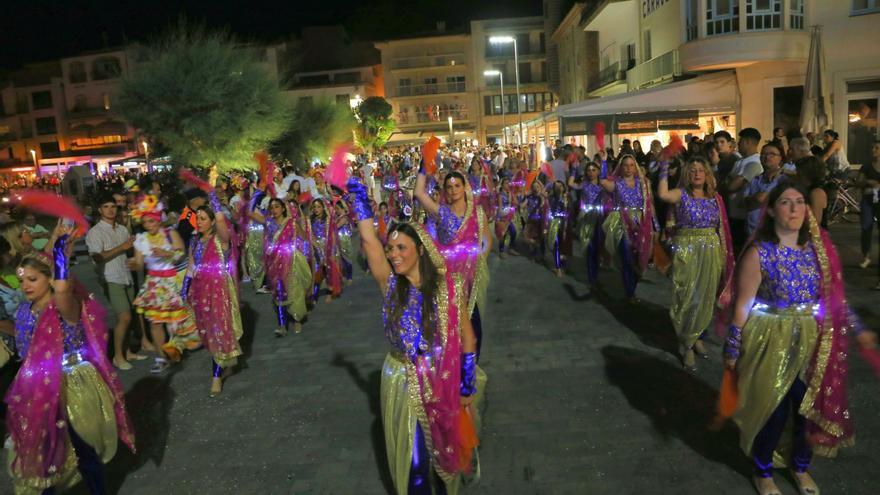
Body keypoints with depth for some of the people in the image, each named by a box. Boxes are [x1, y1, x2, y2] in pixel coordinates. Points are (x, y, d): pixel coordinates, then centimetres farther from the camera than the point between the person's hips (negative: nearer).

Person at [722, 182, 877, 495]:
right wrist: (732, 349, -9)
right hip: (771, 343, -4)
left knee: (810, 408, 17)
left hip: (812, 342, 5)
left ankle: (801, 467, 43)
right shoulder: (759, 253, -15)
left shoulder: (819, 247, -1)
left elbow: (833, 297, 10)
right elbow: (743, 305, -12)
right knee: (773, 411, 6)